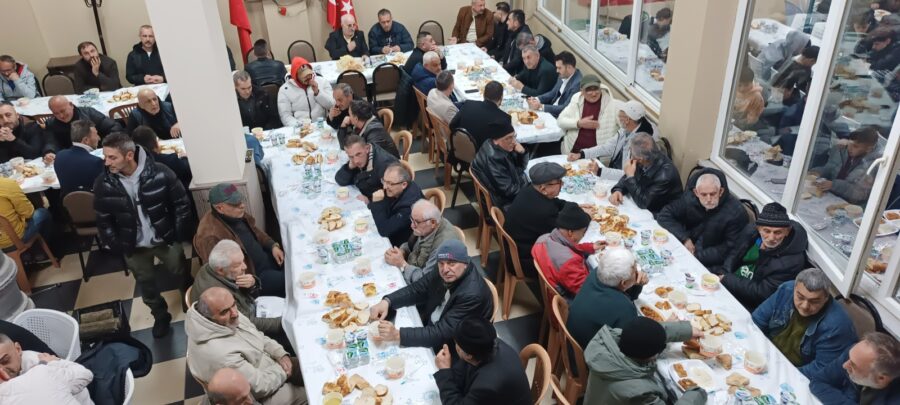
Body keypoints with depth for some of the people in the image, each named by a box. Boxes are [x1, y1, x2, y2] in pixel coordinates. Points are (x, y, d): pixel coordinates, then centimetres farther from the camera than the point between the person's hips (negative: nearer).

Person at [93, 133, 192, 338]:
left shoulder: (160, 173, -21)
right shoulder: (103, 184, -14)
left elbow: (182, 204, -10)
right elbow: (103, 219, 0)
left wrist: (178, 235, -8)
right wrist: (116, 246, -3)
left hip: (165, 240, -2)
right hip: (134, 248, 2)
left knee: (183, 275, 18)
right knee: (146, 284, 18)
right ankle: (161, 316, 44)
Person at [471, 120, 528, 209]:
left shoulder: (505, 147, -4)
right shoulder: (493, 158, -30)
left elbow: (521, 167, 8)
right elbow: (509, 190, -28)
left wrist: (522, 153, -12)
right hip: (507, 202, -8)